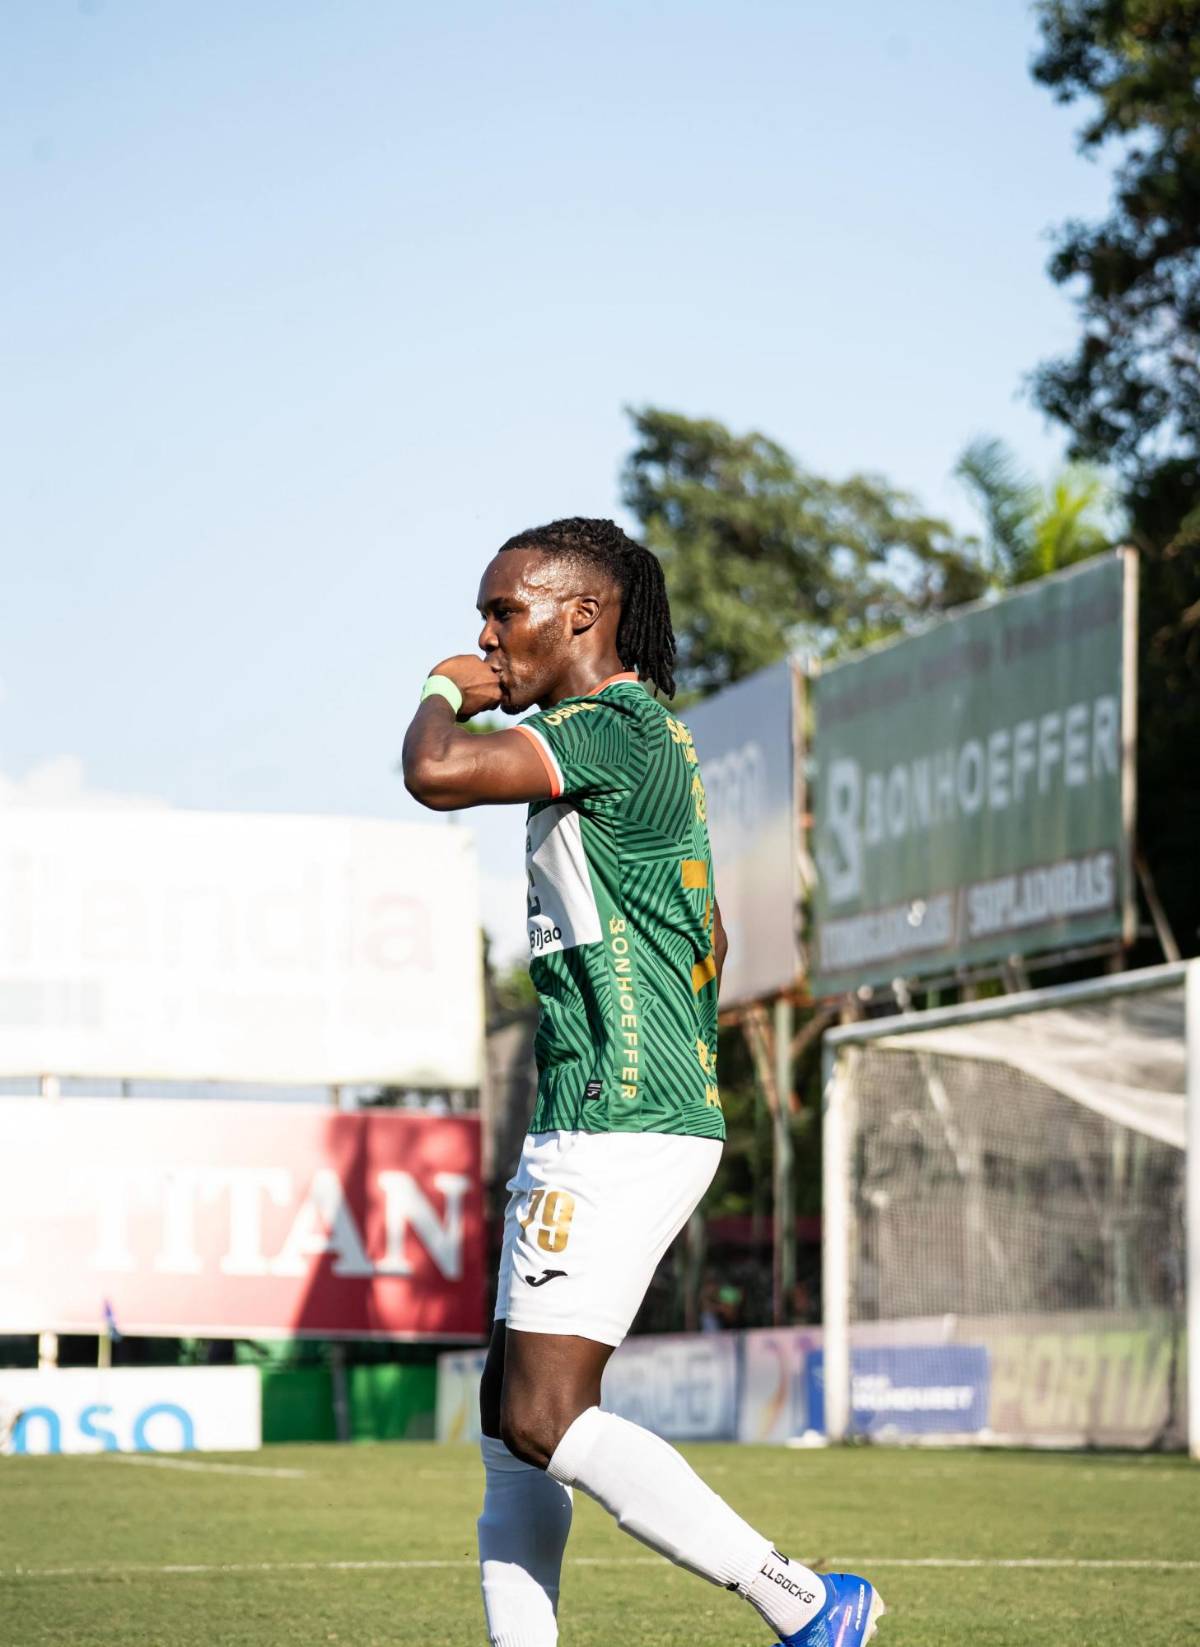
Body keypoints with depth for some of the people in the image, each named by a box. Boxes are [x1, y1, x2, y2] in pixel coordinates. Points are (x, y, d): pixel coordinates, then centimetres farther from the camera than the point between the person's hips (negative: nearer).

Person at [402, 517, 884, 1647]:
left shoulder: (614, 728, -13)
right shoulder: (652, 734, 19)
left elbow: (436, 774, -27)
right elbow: (705, 939, 27)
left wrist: (447, 691, -5)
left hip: (618, 1131, -11)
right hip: (591, 1127, 11)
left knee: (545, 1421, -13)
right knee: (510, 1414, 10)